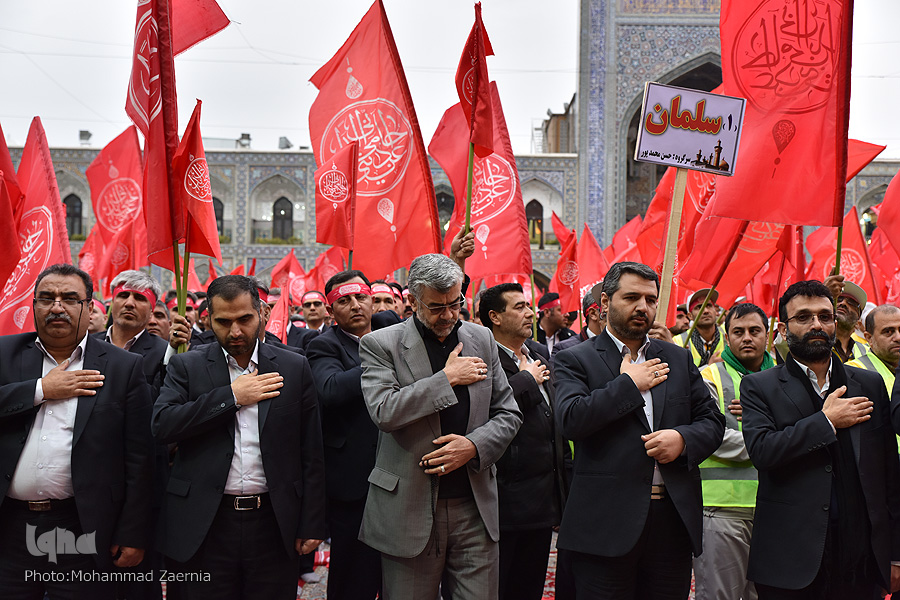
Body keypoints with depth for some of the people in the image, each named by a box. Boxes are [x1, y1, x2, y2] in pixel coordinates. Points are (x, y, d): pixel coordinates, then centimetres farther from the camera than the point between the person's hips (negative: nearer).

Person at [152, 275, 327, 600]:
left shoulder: (295, 368, 5)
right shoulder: (186, 366, 5)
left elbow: (311, 453, 5)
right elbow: (162, 426, -11)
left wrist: (311, 525, 2)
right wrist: (231, 396, -12)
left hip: (274, 524, 0)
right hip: (206, 524, 0)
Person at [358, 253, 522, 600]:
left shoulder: (481, 340, 9)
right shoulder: (380, 345, -3)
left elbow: (508, 413, 11)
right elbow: (385, 412, -18)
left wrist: (474, 445, -8)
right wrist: (447, 378, -14)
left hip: (475, 509, 3)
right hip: (410, 510, -3)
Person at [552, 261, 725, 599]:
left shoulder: (679, 359, 16)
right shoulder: (575, 360, 1)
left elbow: (712, 420, 15)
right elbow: (570, 420, -15)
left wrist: (683, 439, -7)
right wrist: (628, 384, -9)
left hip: (674, 518, 4)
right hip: (606, 521, -4)